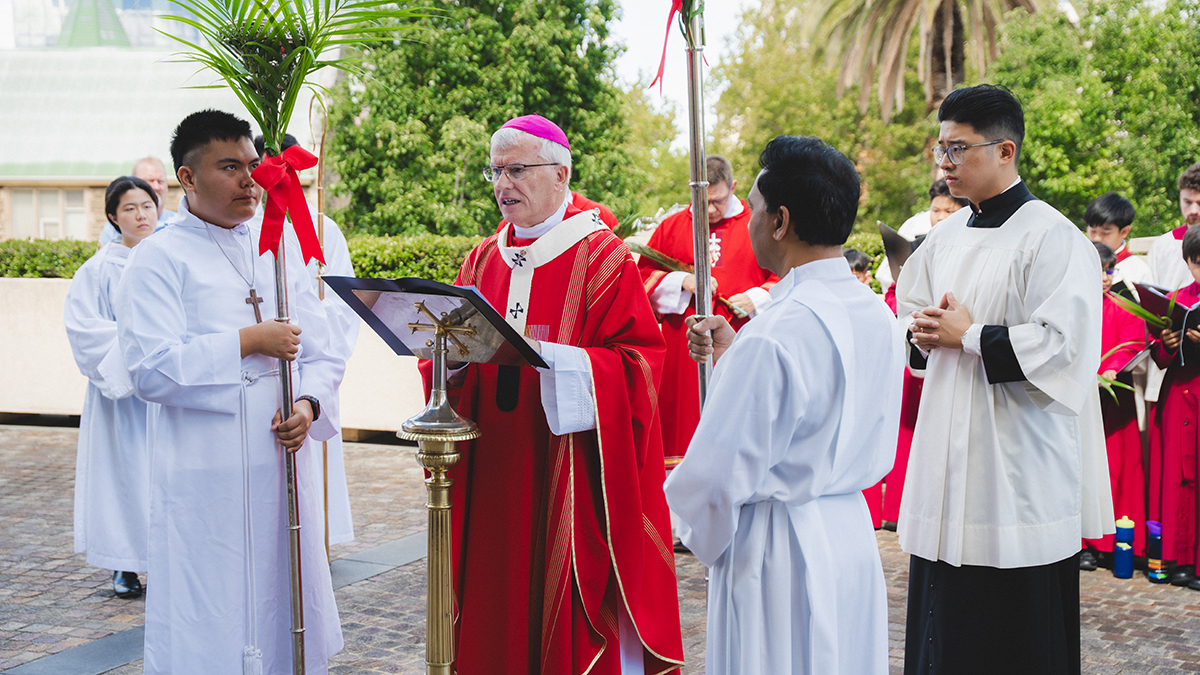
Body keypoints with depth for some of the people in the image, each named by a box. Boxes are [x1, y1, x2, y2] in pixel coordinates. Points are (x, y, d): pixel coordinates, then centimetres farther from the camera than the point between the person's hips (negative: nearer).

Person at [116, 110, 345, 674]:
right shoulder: (158, 260, -4)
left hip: (281, 463, 5)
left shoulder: (278, 252, 13)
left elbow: (320, 353, 13)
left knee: (286, 617, 11)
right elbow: (151, 370, -15)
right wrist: (249, 341, -15)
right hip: (205, 477, -5)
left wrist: (309, 405, -7)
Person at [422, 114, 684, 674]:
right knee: (499, 597, 8)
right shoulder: (484, 259, 13)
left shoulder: (601, 256, -4)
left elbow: (634, 362, -12)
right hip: (493, 471, 5)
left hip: (569, 466, -5)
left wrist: (544, 355, -23)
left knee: (570, 604, 0)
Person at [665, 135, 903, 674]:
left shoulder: (775, 336, -24)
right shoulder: (879, 317, 2)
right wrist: (735, 358, 15)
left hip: (776, 552, -8)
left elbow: (717, 472, -20)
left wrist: (700, 538, -1)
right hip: (853, 534, 8)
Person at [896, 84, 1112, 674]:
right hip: (949, 461, 7)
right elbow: (908, 311, 24)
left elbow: (1066, 347, -21)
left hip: (1019, 478, -7)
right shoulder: (946, 237, 12)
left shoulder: (1053, 239, -12)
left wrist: (969, 336, -15)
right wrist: (924, 334, 1)